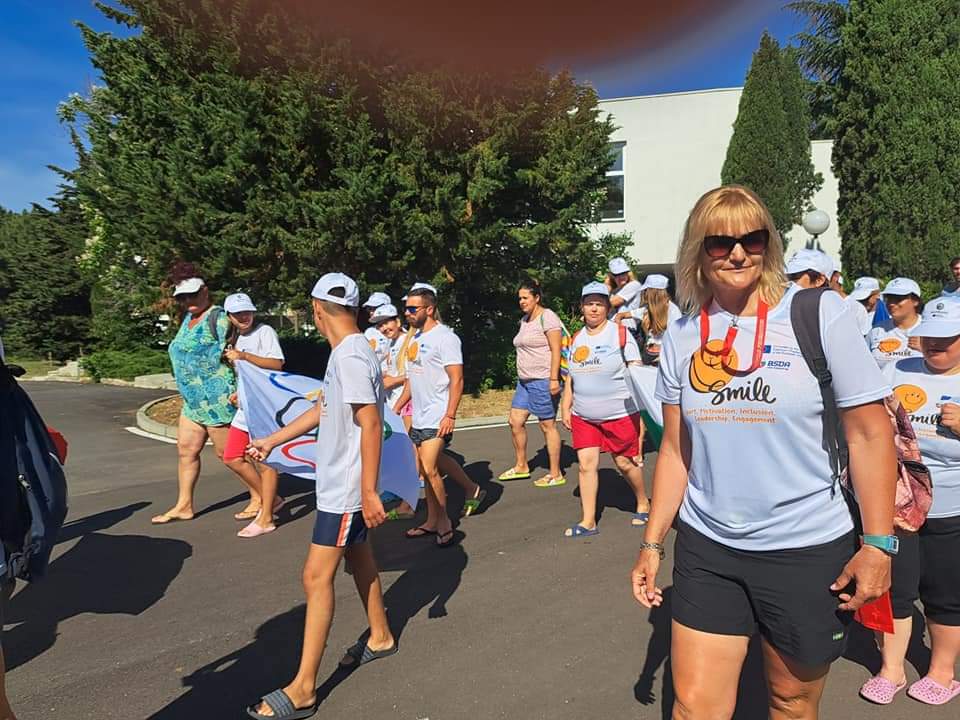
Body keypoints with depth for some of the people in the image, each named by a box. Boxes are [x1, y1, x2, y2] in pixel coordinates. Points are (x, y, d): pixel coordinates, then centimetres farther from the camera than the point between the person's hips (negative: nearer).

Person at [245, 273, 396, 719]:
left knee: (317, 578, -4)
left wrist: (369, 491, -25)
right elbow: (322, 408, 18)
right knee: (358, 557, 22)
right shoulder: (346, 353, 8)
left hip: (346, 489, -10)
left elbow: (371, 425, -26)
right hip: (341, 483, 10)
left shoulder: (350, 357, -23)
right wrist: (272, 441, 24)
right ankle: (380, 638, 41)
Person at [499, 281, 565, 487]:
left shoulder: (547, 317, -10)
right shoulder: (524, 320, 16)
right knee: (515, 420, 10)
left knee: (547, 425, -3)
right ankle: (521, 466, 25)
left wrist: (554, 379, -22)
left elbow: (556, 350, -16)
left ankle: (556, 474, 7)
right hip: (525, 380, 9)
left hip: (543, 380, -9)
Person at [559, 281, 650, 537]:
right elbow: (571, 377, 15)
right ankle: (588, 522, 8)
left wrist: (641, 404, -15)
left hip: (620, 413, -4)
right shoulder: (577, 338, 9)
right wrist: (566, 407, 9)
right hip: (584, 417, 4)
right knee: (586, 463, -1)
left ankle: (643, 503, 35)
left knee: (625, 462, 8)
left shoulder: (621, 333, -5)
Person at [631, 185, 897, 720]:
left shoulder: (819, 314, -9)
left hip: (807, 549, -2)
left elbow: (870, 433, -6)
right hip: (706, 549, 2)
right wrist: (652, 543, 6)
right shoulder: (682, 334, 1)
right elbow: (676, 449, 5)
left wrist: (878, 543, -11)